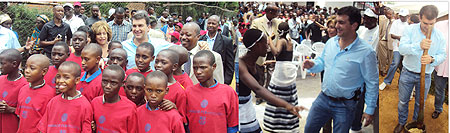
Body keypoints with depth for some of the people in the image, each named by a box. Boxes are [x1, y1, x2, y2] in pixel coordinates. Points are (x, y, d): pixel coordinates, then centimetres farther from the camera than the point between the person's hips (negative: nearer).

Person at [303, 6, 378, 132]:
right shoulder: (331, 42, 0)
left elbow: (372, 83, -11)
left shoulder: (366, 52, -17)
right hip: (323, 98, 5)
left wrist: (370, 110, -9)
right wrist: (313, 65, -8)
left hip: (345, 106, -5)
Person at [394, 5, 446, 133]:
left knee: (420, 103, 17)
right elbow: (401, 49, -23)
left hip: (425, 76, 1)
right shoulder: (410, 29, -12)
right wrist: (419, 46, -41)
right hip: (407, 73, -1)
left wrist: (432, 59, -26)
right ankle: (402, 122, 36)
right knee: (403, 101, 14)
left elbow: (442, 55, -3)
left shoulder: (439, 35, -6)